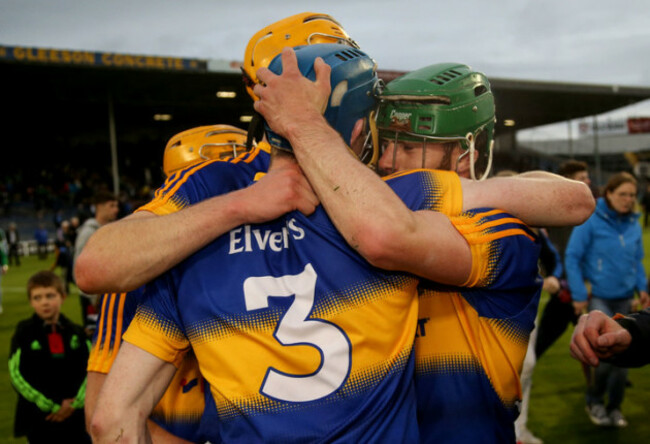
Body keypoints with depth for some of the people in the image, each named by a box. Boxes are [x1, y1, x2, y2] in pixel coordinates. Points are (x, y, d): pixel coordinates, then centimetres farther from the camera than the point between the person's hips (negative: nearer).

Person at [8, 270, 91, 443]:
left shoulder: (76, 333, 4)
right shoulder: (24, 333, -3)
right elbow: (17, 374, -8)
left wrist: (75, 403, -10)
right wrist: (51, 406, -11)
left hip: (74, 415, 2)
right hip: (38, 418, -2)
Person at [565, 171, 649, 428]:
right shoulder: (591, 221, -10)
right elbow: (572, 257, -8)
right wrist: (579, 295, -10)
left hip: (624, 299, 5)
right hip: (598, 297, -5)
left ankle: (614, 407, 28)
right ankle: (594, 399, 12)